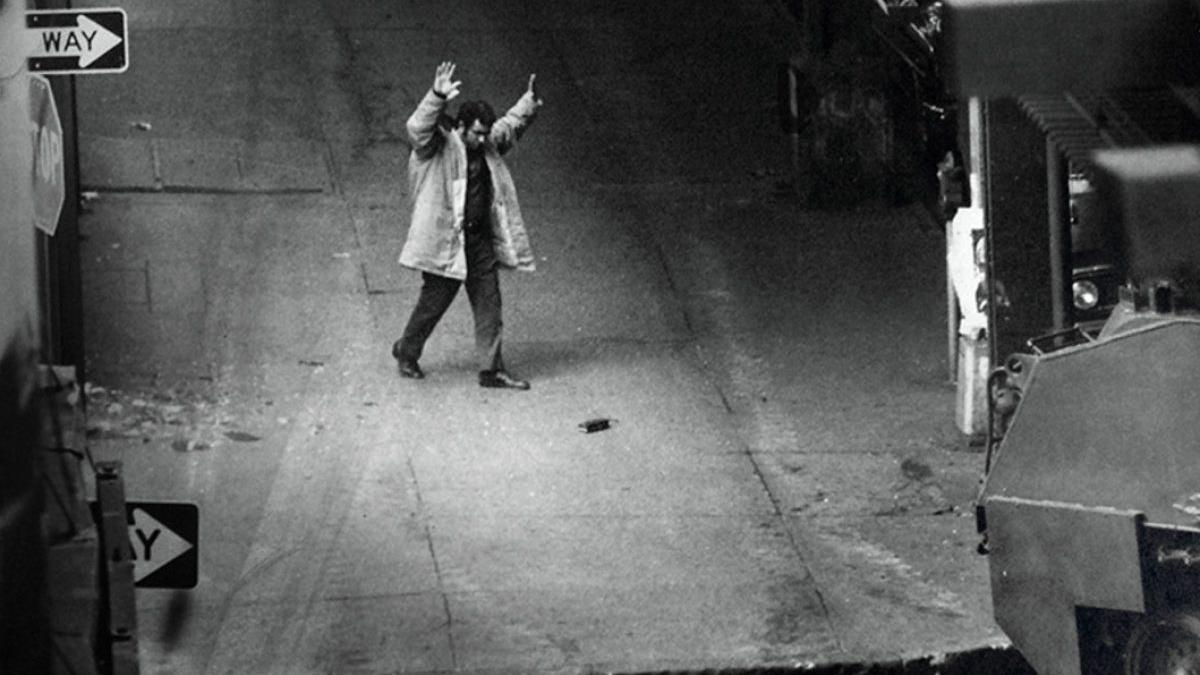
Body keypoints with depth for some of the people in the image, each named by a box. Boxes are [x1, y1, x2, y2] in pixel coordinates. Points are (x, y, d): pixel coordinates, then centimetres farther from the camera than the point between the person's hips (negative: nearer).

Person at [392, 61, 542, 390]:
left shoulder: (487, 144, 9)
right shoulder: (436, 144, -12)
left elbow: (509, 127, 27)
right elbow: (418, 127, -33)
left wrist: (529, 103, 13)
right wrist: (438, 97, -48)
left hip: (480, 238, 6)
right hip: (444, 238, -6)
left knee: (488, 304, 3)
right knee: (434, 300, 5)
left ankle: (491, 369, 8)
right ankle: (406, 352, 28)